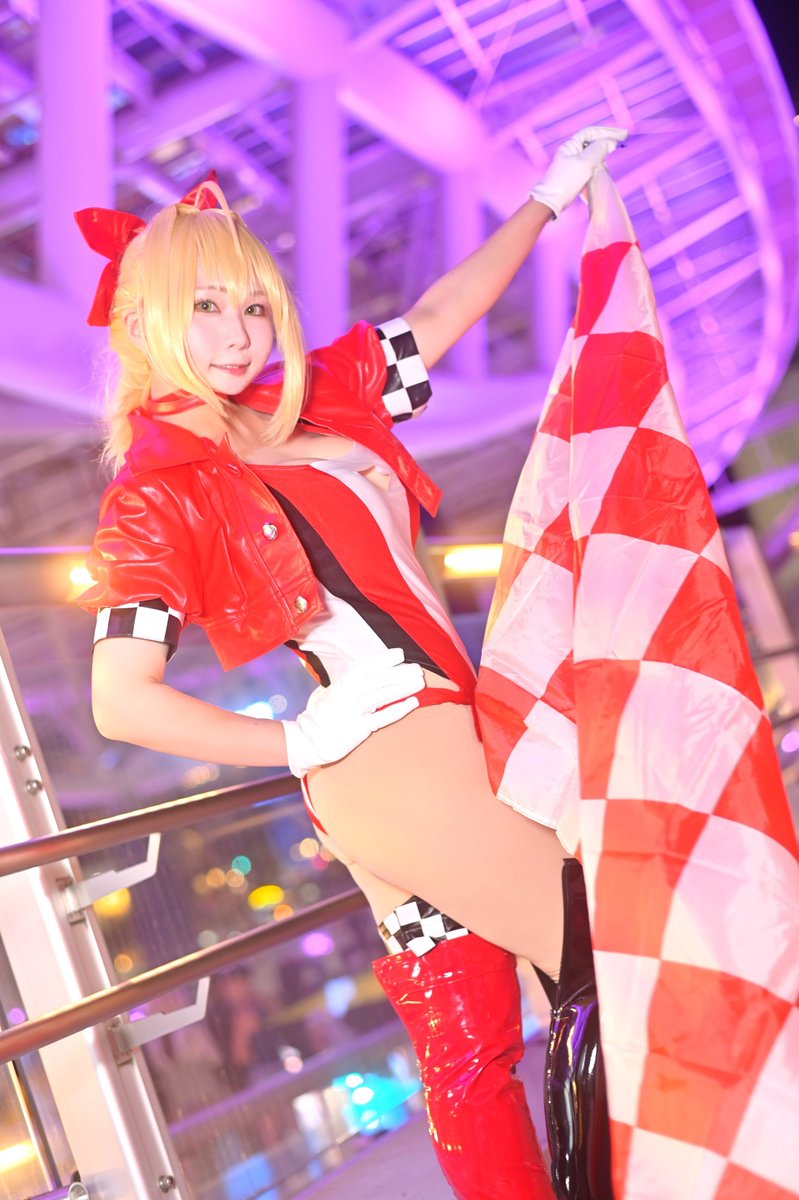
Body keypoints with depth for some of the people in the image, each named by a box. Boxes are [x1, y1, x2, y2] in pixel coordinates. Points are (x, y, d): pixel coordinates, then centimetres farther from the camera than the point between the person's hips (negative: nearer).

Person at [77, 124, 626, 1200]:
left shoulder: (316, 399, 11)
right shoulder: (158, 495, -10)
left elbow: (447, 308, 23)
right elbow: (123, 702, -16)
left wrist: (549, 197, 25)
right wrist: (298, 744, -9)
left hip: (456, 738, 7)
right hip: (391, 759, -7)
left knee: (471, 1052, 12)